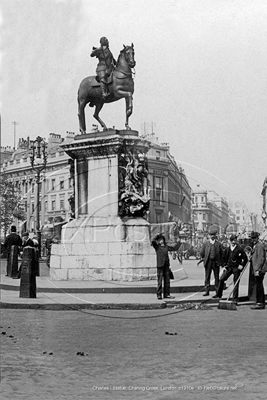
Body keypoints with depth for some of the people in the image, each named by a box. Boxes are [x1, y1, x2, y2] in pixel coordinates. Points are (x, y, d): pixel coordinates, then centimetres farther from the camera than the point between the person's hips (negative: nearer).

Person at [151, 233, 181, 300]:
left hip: (166, 265, 5)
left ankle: (167, 294, 16)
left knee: (167, 280, 8)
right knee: (160, 281, -5)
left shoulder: (166, 246, 12)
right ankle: (159, 295, 0)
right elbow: (153, 241, -22)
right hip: (160, 265, -5)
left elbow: (175, 248, 22)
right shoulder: (157, 246, -2)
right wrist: (157, 235, -14)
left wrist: (179, 242, 22)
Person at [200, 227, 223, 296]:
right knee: (207, 277, 2)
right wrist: (202, 258, 10)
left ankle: (217, 291, 12)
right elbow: (202, 253, 12)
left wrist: (220, 261, 4)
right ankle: (207, 291, 7)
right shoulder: (205, 243, 5)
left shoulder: (218, 243, 4)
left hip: (216, 262, 0)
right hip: (208, 262, 0)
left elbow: (221, 253, 8)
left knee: (217, 277, 5)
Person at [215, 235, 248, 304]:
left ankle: (235, 300, 7)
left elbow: (245, 258, -1)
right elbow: (225, 258, 17)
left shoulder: (239, 249, -6)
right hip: (228, 267, 4)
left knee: (236, 284, 0)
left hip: (236, 268, -4)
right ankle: (219, 294, 9)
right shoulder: (227, 249, 7)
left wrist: (242, 265, -10)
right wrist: (224, 266, 7)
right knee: (221, 279, -6)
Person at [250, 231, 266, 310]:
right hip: (256, 269, 10)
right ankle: (262, 303, 19)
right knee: (259, 286, 13)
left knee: (259, 286, -8)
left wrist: (258, 269, -22)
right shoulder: (254, 246, 18)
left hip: (260, 269, -10)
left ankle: (260, 303, -4)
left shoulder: (259, 246, -13)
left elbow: (261, 259, -19)